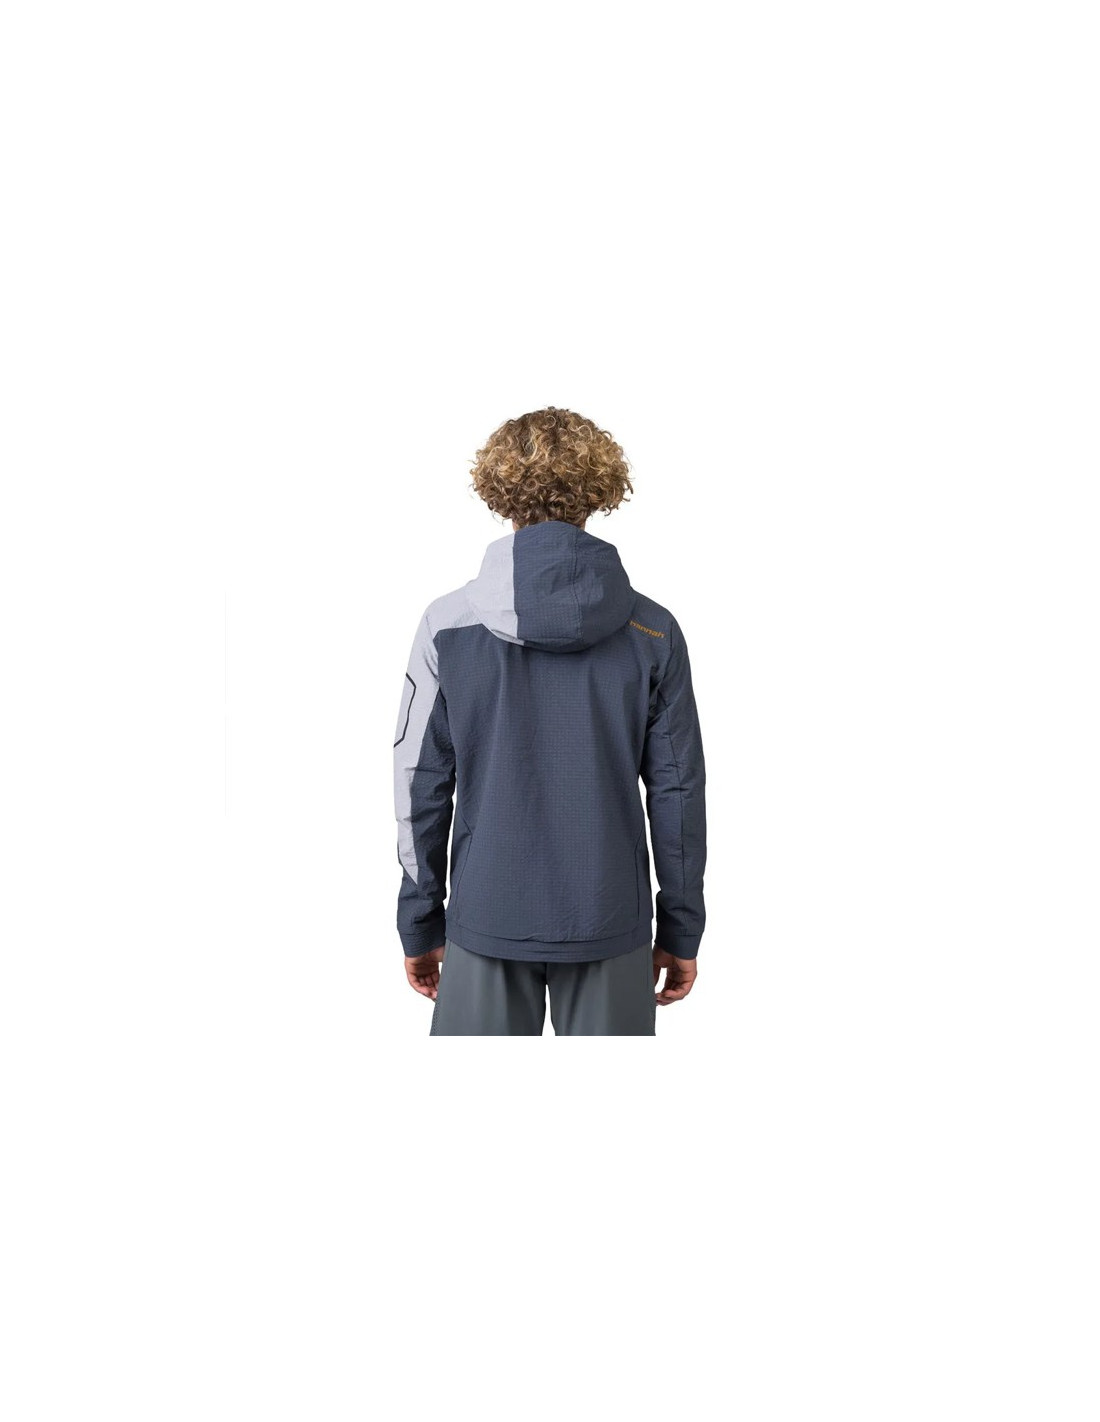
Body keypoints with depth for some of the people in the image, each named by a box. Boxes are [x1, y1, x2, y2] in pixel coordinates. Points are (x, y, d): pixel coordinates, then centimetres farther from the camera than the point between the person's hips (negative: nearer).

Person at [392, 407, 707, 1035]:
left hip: (486, 918, 0)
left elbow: (421, 787, -1)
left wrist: (421, 923, 9)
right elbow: (677, 790, -1)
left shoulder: (448, 625, -5)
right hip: (610, 922, 1)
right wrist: (681, 929, 9)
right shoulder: (653, 631, -4)